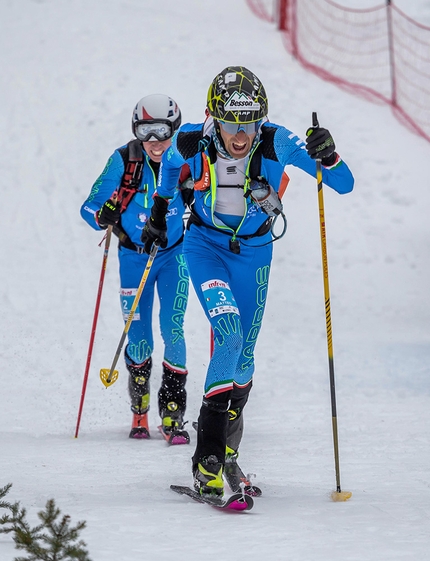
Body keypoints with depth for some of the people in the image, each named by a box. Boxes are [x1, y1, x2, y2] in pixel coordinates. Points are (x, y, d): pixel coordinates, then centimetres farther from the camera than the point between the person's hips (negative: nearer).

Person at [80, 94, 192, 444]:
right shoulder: (124, 161, -16)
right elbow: (90, 207, -11)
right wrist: (103, 215, -32)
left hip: (174, 254, 0)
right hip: (134, 257, 0)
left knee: (173, 330, -14)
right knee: (138, 338, 4)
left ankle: (173, 415, -6)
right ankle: (140, 411, 28)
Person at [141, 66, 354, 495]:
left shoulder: (277, 144, -23)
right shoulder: (192, 143, -21)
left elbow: (344, 185, -22)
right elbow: (170, 160, 6)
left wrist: (326, 156, -42)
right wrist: (160, 208, 17)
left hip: (254, 250, 2)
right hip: (205, 245, -2)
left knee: (243, 356, 8)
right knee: (229, 334, -24)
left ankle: (226, 443, 38)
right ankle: (208, 457, -20)